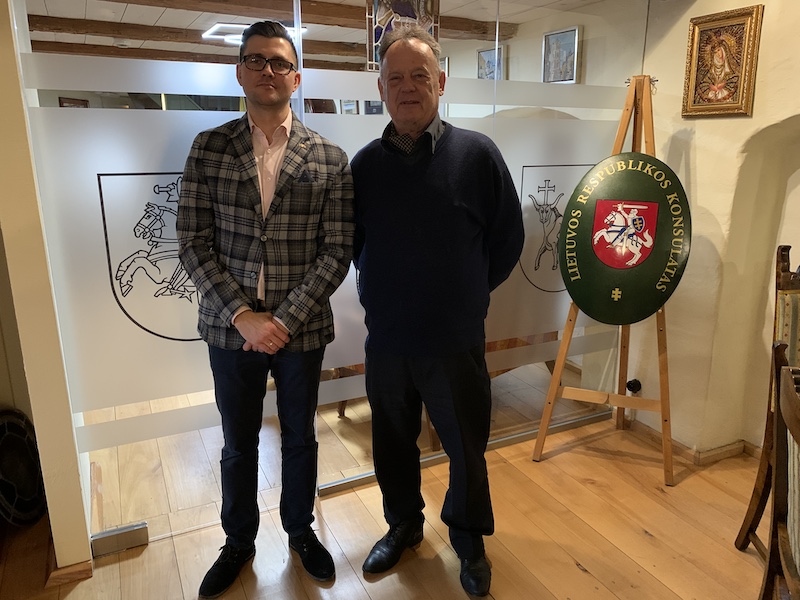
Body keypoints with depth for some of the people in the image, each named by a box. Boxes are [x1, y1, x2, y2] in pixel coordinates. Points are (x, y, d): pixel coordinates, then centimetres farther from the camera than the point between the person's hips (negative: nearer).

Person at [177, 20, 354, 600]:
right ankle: (239, 541, 41)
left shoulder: (330, 158, -3)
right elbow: (194, 241, -4)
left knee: (300, 439, 18)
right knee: (238, 444, 17)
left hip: (302, 329, 0)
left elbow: (337, 251, -7)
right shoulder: (209, 148, 0)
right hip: (231, 328, 1)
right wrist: (242, 314, -14)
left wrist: (284, 320, -15)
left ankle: (301, 530, 42)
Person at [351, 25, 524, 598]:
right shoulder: (364, 164, -1)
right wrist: (384, 295, 8)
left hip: (457, 341, -2)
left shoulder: (477, 153, -8)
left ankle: (469, 538, 40)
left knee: (466, 447, 14)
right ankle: (403, 524, 45)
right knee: (393, 443, 19)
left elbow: (508, 239, -1)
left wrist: (467, 294, 5)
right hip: (385, 340, 3)